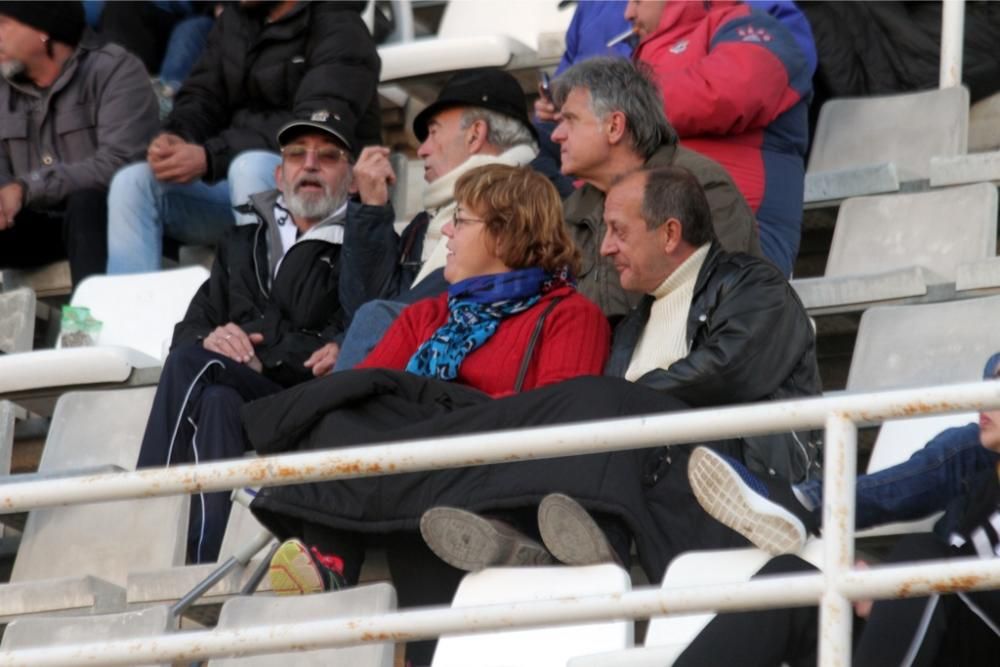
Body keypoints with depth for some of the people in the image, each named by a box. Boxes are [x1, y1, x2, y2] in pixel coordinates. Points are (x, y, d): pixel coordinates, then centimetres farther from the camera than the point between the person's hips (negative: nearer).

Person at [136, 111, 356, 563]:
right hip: (238, 389, 4)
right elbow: (187, 330, 24)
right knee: (218, 400, -34)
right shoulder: (243, 245, 32)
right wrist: (207, 338, 0)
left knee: (190, 366, -31)